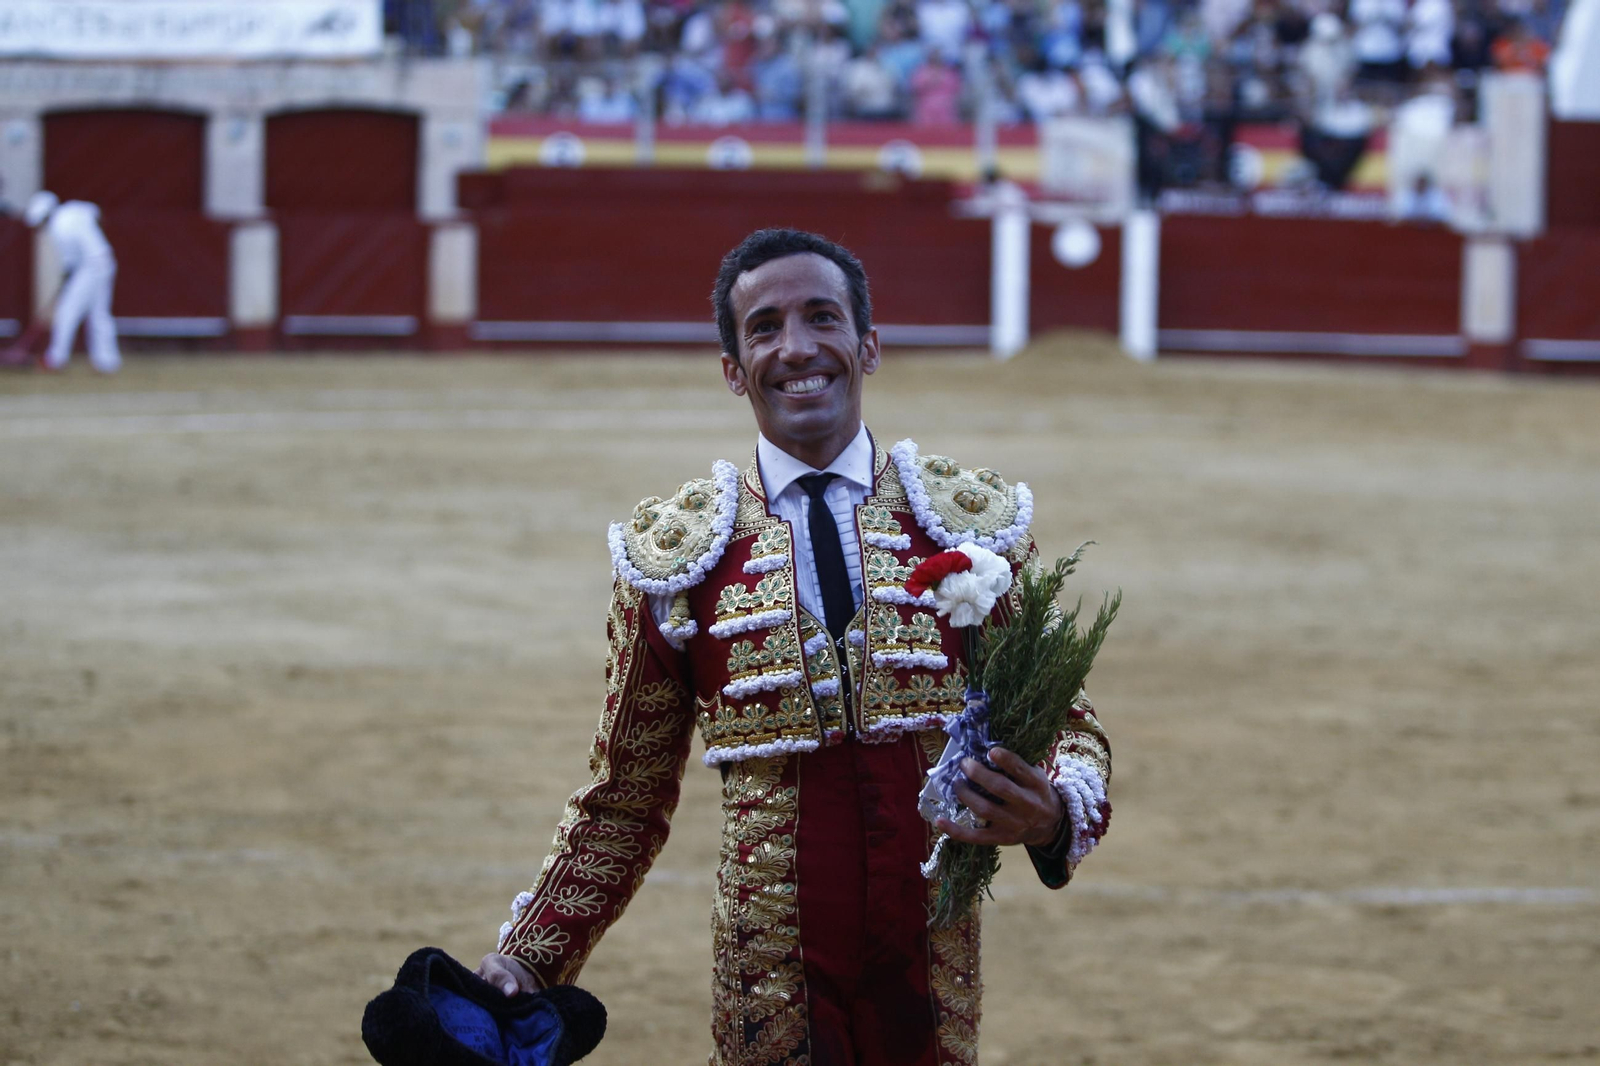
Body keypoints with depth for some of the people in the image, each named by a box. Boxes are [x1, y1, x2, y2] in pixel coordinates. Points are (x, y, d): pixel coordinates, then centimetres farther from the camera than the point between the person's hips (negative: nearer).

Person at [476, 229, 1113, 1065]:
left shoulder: (972, 522, 3)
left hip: (932, 970, 1)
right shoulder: (674, 553, 2)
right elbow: (626, 798, 8)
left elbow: (1063, 721, 7)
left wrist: (1055, 814, -16)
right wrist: (526, 961, 0)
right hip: (768, 986, -1)